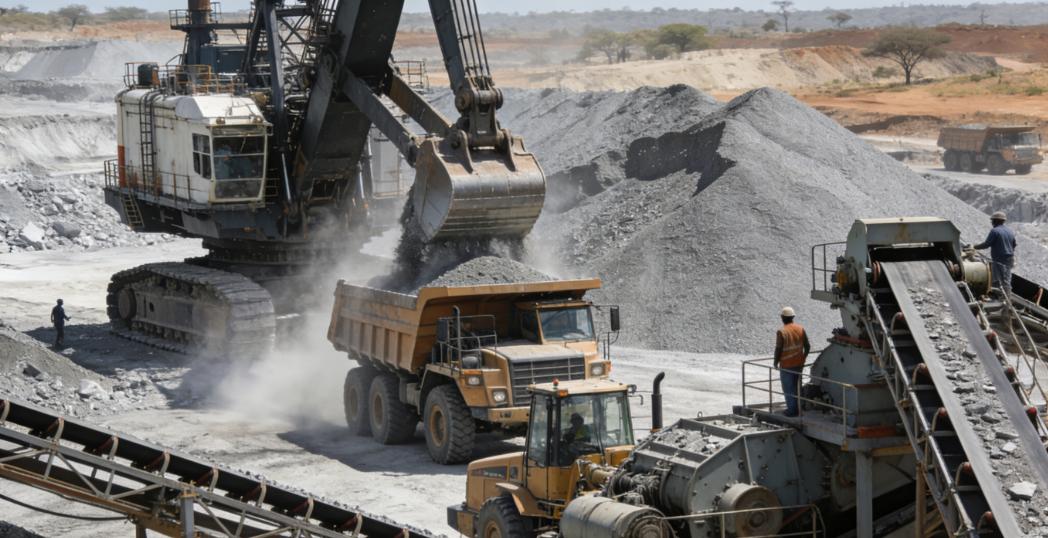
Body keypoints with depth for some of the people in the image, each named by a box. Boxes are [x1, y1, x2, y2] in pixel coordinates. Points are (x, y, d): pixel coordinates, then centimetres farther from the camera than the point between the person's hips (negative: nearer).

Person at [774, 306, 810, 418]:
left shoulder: (781, 332, -18)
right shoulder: (800, 329, -2)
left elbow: (778, 349, -16)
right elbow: (807, 346, 2)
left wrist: (776, 362, -1)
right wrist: (803, 358, 18)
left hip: (786, 365, -5)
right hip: (799, 364, 5)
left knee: (788, 388, 5)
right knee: (796, 386, 18)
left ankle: (792, 410, 7)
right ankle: (798, 408, 25)